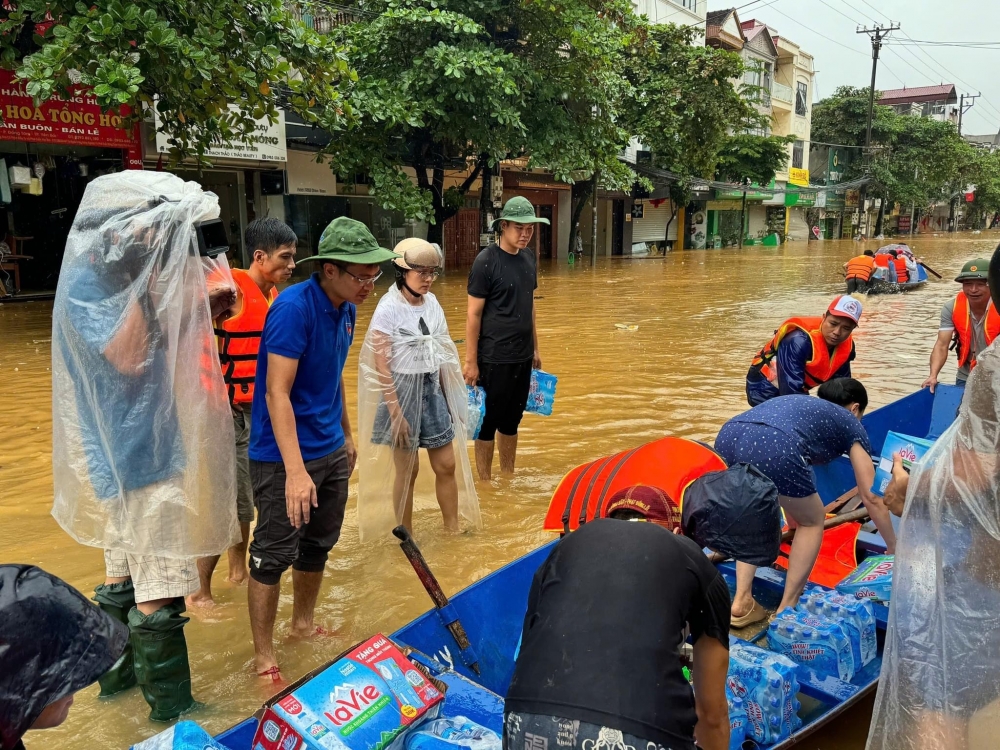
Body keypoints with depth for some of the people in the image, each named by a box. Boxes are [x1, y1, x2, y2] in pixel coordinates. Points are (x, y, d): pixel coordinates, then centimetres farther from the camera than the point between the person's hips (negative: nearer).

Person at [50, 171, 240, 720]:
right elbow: (128, 356, -26)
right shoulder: (84, 282, -15)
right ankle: (172, 709, 8)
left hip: (130, 452, 10)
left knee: (125, 576, 22)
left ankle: (118, 673, 38)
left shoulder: (125, 277, 11)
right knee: (159, 593, -3)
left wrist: (205, 309, -1)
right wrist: (143, 281, -24)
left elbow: (163, 344, 15)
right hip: (141, 454, -10)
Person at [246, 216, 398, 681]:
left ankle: (303, 624, 40)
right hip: (284, 455, -8)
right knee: (274, 555, 2)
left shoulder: (346, 310, 4)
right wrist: (295, 470, -30)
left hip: (330, 451, 8)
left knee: (319, 544, 20)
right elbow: (277, 393, -26)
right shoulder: (294, 308, -22)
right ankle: (263, 656, 18)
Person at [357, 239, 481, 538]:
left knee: (447, 465, 10)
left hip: (432, 391, 6)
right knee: (407, 470, 5)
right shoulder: (388, 308, -15)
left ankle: (453, 530, 26)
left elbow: (441, 354, 10)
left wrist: (450, 399, 12)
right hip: (402, 392, -6)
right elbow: (381, 366, -16)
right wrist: (395, 411, -18)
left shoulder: (432, 303, 4)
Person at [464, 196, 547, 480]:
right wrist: (471, 361, -13)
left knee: (512, 419, 15)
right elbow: (473, 314, -12)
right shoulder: (486, 261, -13)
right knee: (488, 421, 5)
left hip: (522, 357, 6)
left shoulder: (528, 257, 7)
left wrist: (535, 349, 16)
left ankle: (508, 478, 29)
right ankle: (485, 482, 17)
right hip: (494, 358, -6)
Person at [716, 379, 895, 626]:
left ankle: (741, 602, 22)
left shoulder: (797, 403, 43)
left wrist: (794, 525, 68)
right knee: (812, 522, 23)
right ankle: (786, 611, 23)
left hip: (727, 437, 6)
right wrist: (893, 548, 47)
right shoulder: (850, 422, 29)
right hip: (773, 448, -5)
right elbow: (871, 498, 32)